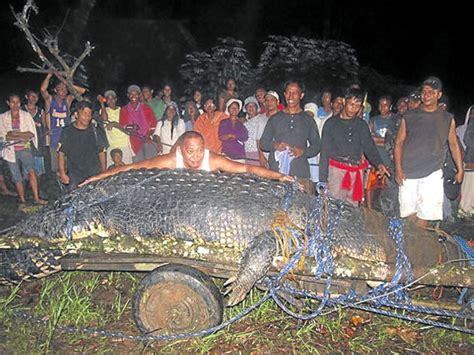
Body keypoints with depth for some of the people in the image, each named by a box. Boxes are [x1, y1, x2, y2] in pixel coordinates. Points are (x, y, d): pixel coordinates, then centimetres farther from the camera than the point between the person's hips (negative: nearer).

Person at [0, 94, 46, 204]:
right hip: (11, 151, 1)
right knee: (17, 177, 6)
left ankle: (36, 198, -21)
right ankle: (22, 200, 16)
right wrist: (21, 136, -13)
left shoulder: (26, 115, 4)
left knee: (31, 171, -22)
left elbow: (31, 133, -2)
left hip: (25, 149, -1)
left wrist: (14, 134, -12)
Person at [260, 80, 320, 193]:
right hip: (276, 172, 1)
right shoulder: (275, 118, 15)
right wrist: (275, 145, -7)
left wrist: (303, 151, -9)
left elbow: (316, 146, 12)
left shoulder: (308, 120, 13)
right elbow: (263, 143, 15)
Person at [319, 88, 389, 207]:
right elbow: (325, 153, 1)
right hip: (337, 170, -3)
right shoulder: (331, 123, 4)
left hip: (356, 173, 3)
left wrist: (379, 164, -12)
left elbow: (369, 147, 9)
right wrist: (323, 180, -4)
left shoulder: (362, 125, 14)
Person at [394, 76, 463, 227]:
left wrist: (460, 170, 4)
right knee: (409, 212, 3)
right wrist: (398, 168, -5)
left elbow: (454, 145, 12)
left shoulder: (448, 119, 8)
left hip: (432, 174, 0)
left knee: (425, 214, -6)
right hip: (408, 173, 0)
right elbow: (399, 143, 5)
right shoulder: (409, 117, 6)